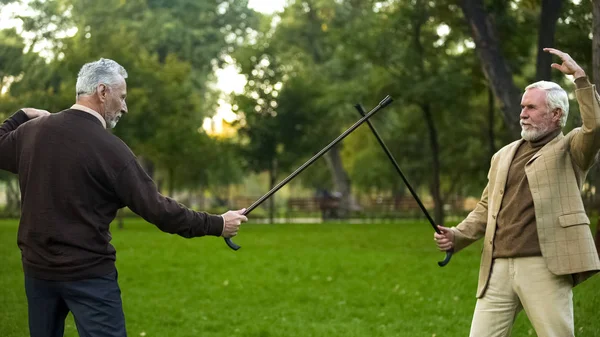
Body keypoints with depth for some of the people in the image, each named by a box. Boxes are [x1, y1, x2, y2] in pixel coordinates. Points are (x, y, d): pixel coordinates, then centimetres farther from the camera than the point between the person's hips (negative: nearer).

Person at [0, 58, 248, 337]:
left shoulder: (31, 130, 0)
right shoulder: (109, 148, -15)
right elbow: (156, 209, -14)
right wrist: (217, 225, -6)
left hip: (36, 266, 6)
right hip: (88, 272, -6)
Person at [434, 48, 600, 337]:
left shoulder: (570, 150, 6)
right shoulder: (503, 156, 22)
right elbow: (485, 208, 23)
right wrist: (456, 236, 8)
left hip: (545, 268, -5)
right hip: (497, 268, 5)